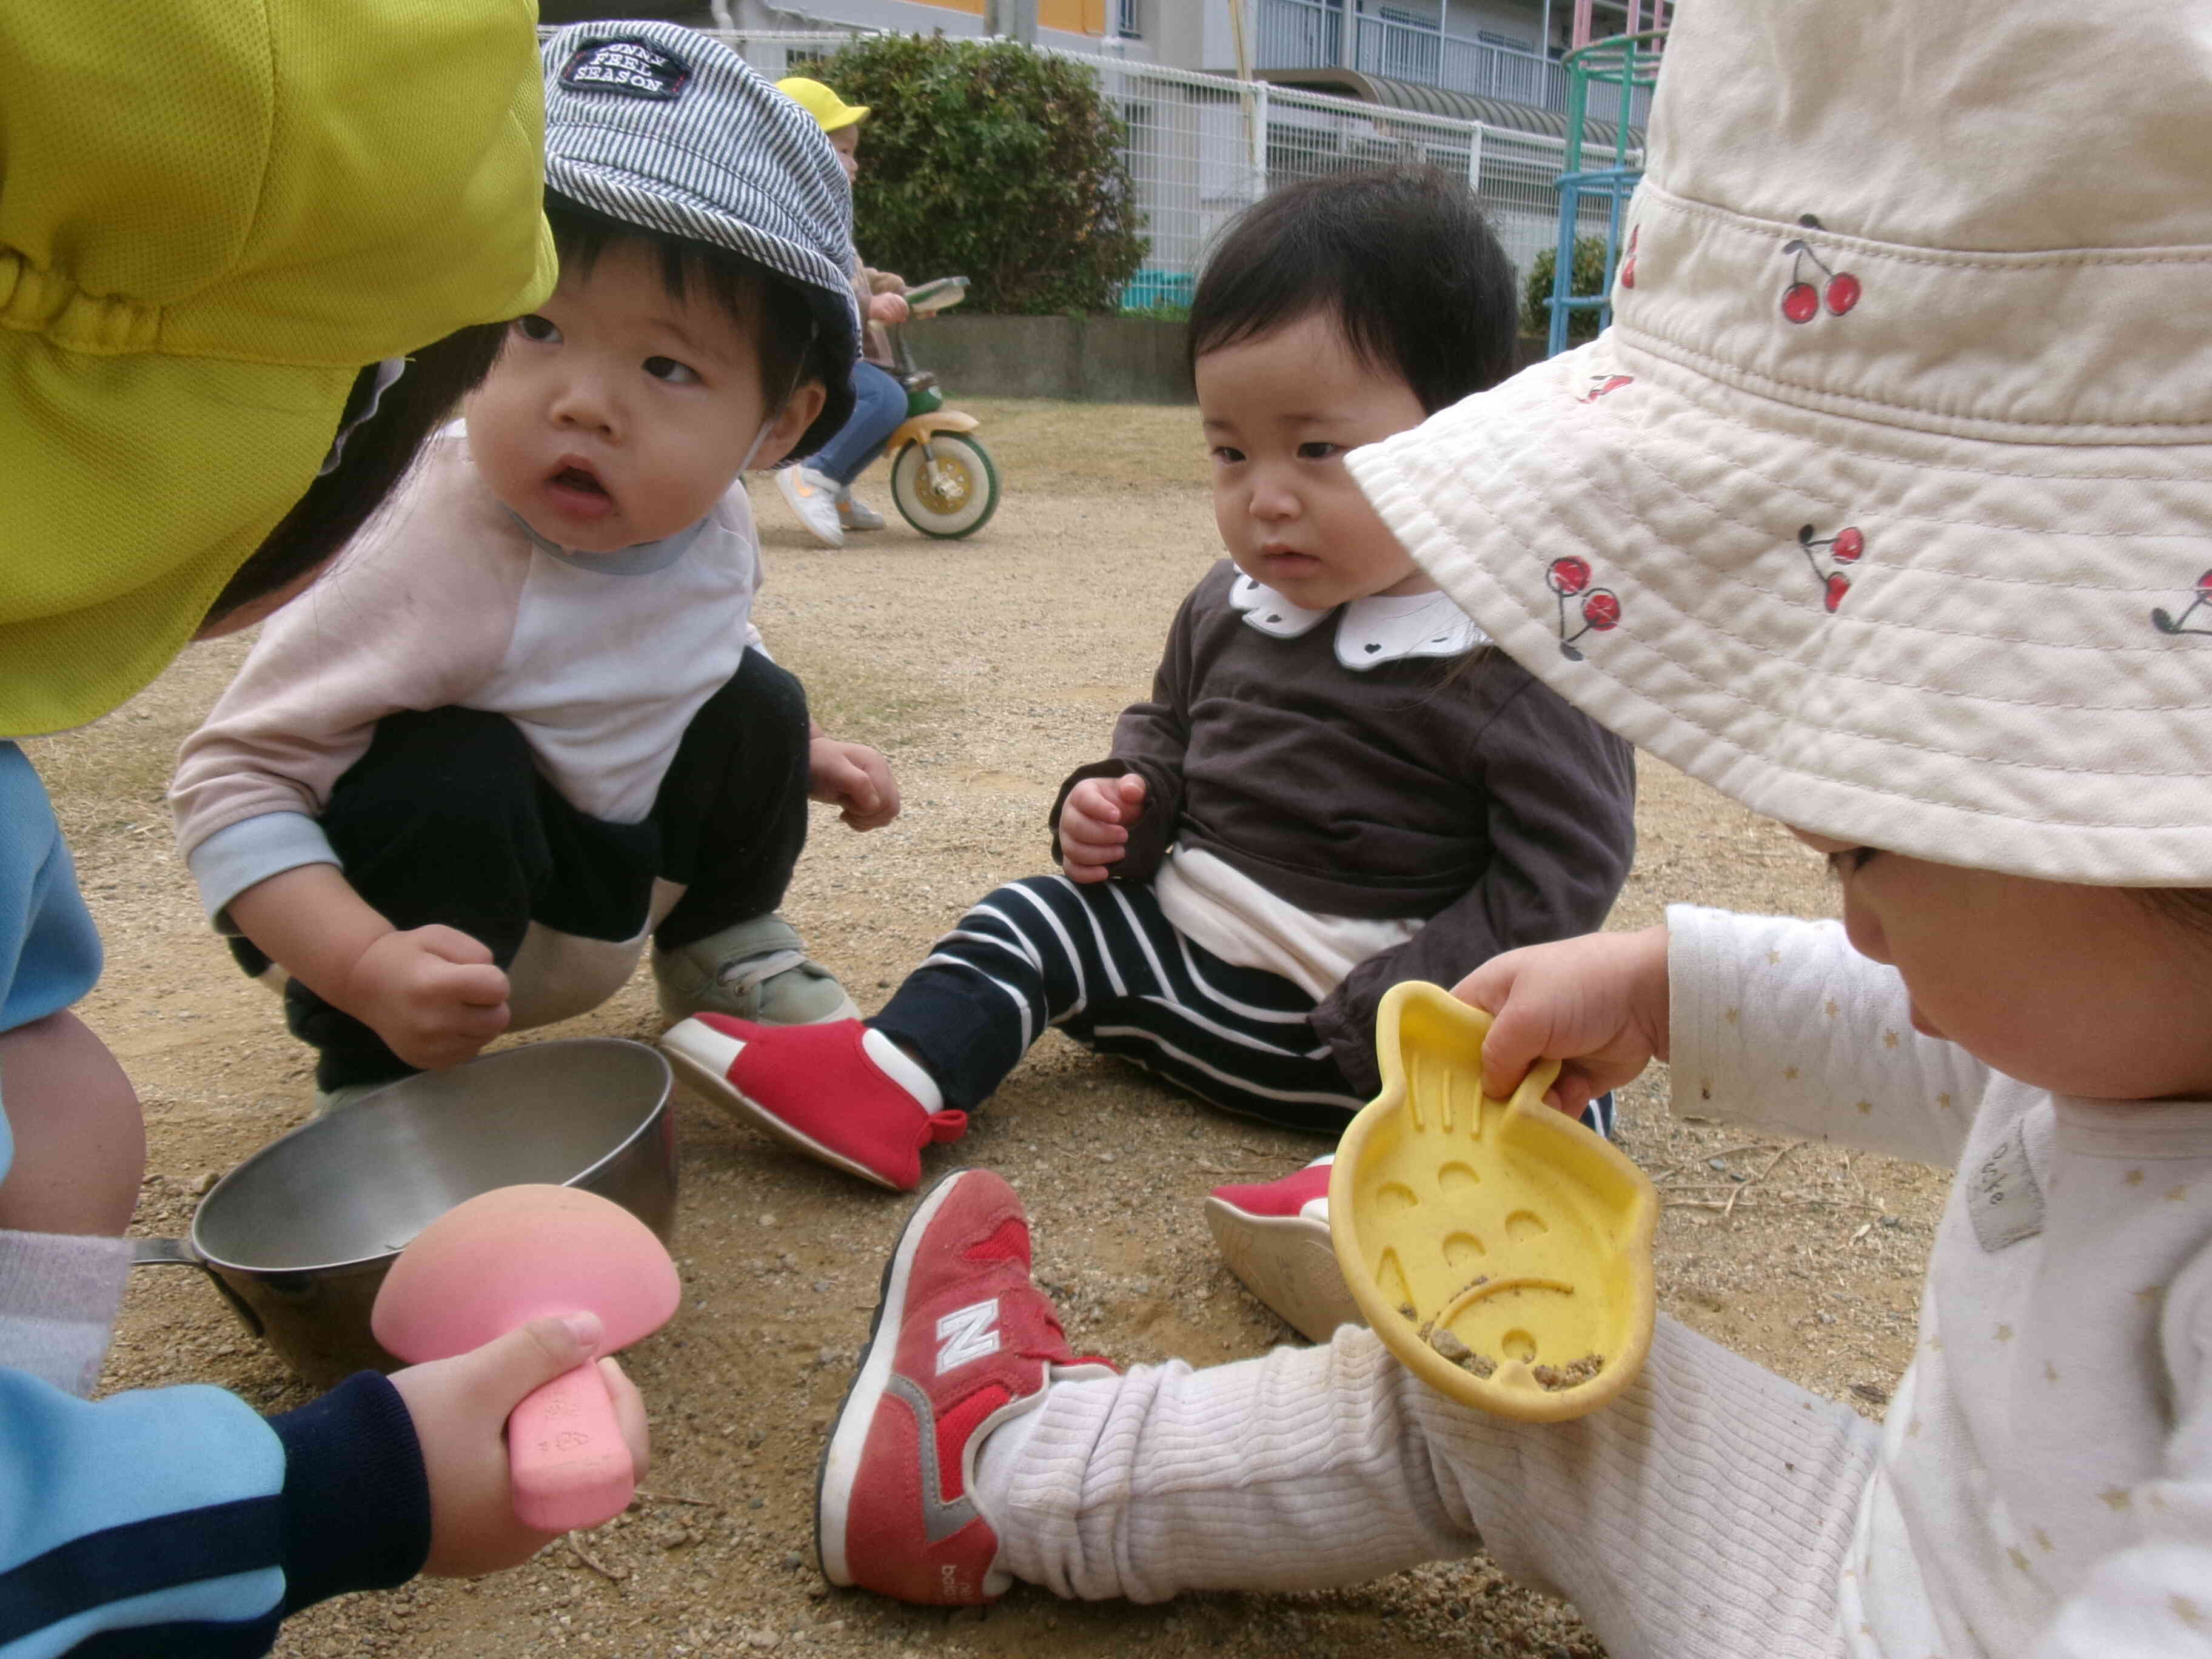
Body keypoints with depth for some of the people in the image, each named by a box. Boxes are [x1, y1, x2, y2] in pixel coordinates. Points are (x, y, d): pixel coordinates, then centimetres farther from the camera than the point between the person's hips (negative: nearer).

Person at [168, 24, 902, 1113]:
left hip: (614, 885, 6)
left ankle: (720, 950, 21)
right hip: (448, 941, -6)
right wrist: (371, 970, -41)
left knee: (755, 705, -3)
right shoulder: (439, 563, -35)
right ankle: (375, 1084, -11)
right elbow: (233, 777, -29)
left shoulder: (711, 522, -13)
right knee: (454, 774, -32)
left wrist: (803, 759, 5)